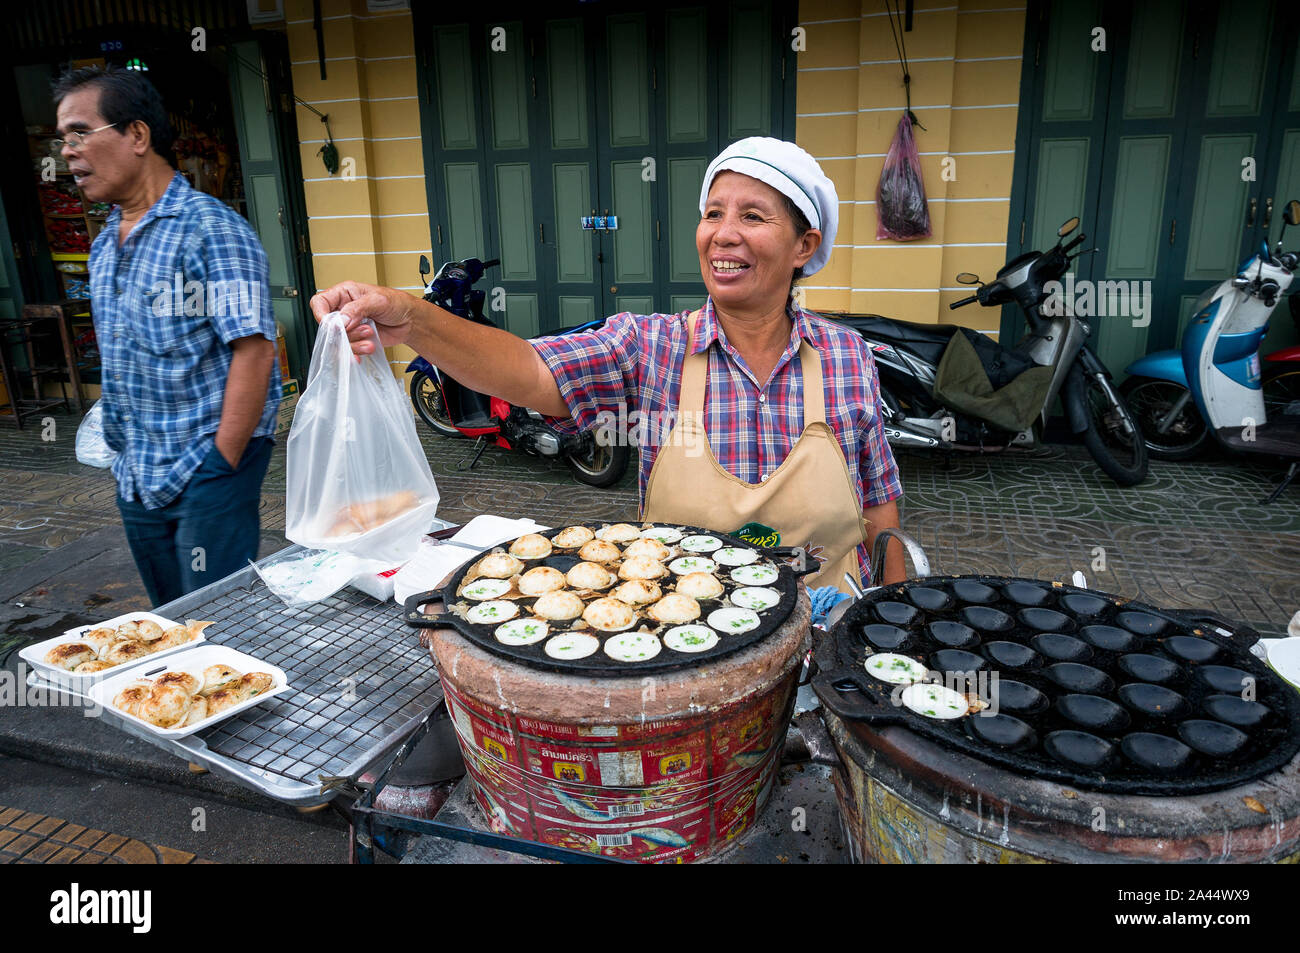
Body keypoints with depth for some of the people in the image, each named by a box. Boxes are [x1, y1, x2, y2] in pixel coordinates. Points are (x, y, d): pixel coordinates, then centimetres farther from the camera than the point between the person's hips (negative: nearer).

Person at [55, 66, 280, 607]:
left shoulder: (210, 229, -13)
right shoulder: (104, 247, 13)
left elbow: (253, 352, -20)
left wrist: (221, 466, -20)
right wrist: (124, 457, 15)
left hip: (206, 471, -8)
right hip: (135, 478, 8)